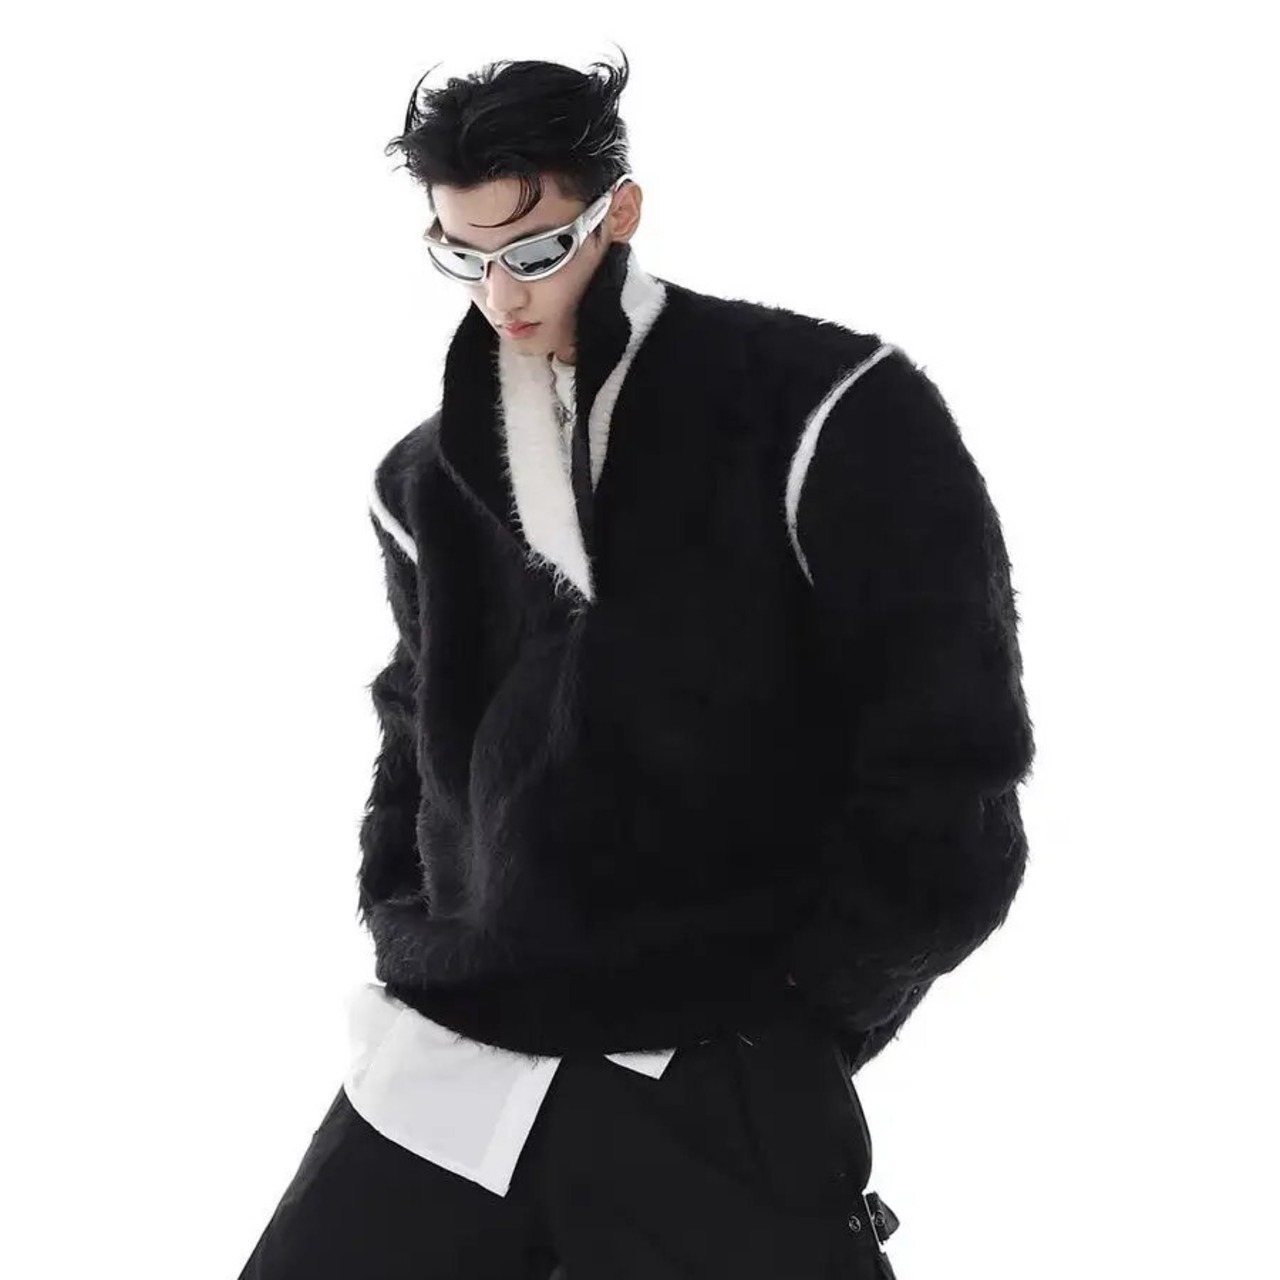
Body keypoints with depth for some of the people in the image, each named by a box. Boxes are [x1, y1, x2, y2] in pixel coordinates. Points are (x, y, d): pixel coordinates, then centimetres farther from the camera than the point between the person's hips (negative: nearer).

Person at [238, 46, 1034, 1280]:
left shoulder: (825, 415, -7)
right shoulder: (431, 480, 9)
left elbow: (948, 767, -7)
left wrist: (799, 1019, -4)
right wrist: (406, 939, 12)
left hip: (712, 1095, -4)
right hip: (442, 1061, 5)